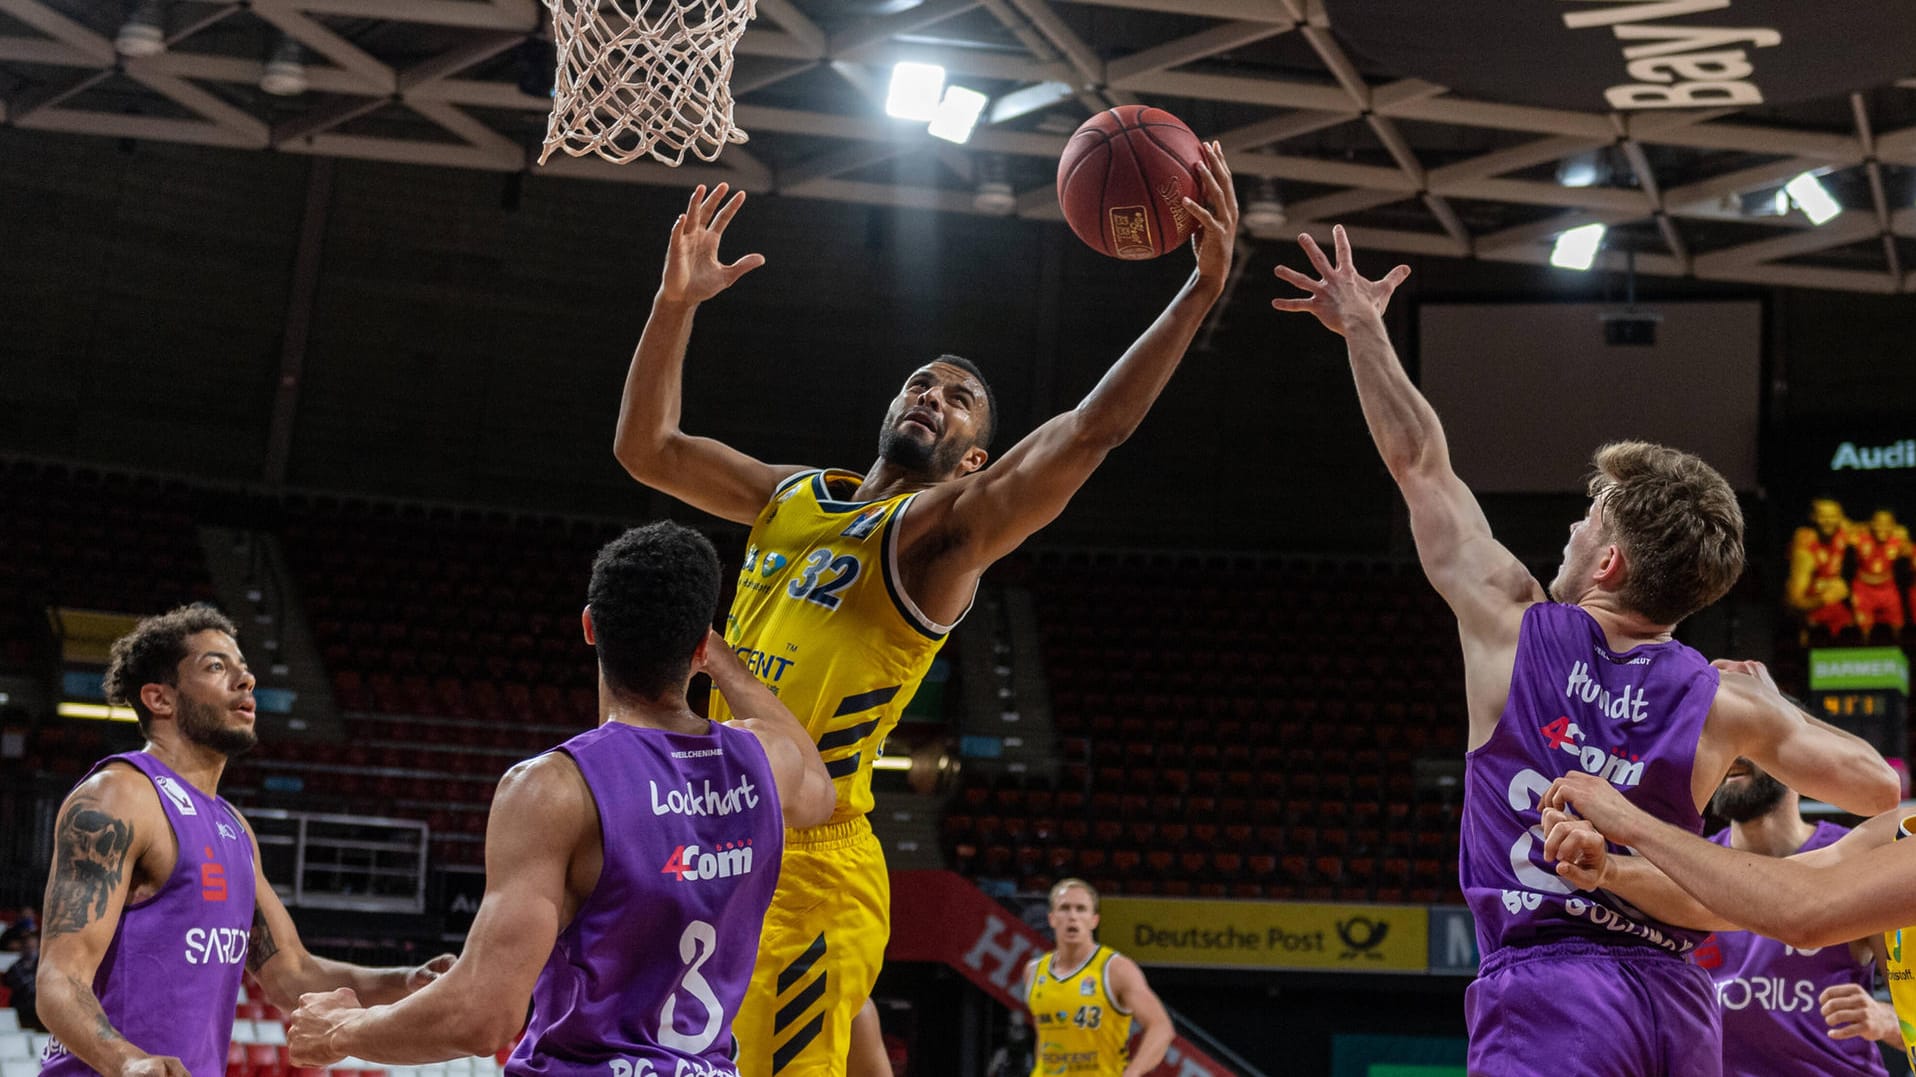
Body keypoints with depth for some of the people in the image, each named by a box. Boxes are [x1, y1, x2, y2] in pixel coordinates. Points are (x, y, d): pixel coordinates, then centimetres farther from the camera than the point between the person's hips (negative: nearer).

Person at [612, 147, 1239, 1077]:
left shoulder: (943, 524, -4)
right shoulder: (791, 495, 16)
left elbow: (1090, 430, -18)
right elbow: (646, 449, 20)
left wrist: (1202, 289, -26)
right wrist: (676, 303, 11)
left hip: (810, 869, -7)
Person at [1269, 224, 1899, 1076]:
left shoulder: (1515, 627, -2)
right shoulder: (1725, 703, 2)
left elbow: (1419, 463, 11)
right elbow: (1881, 789, 15)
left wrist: (1362, 327, 24)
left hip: (1546, 991, -4)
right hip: (1676, 1004, 5)